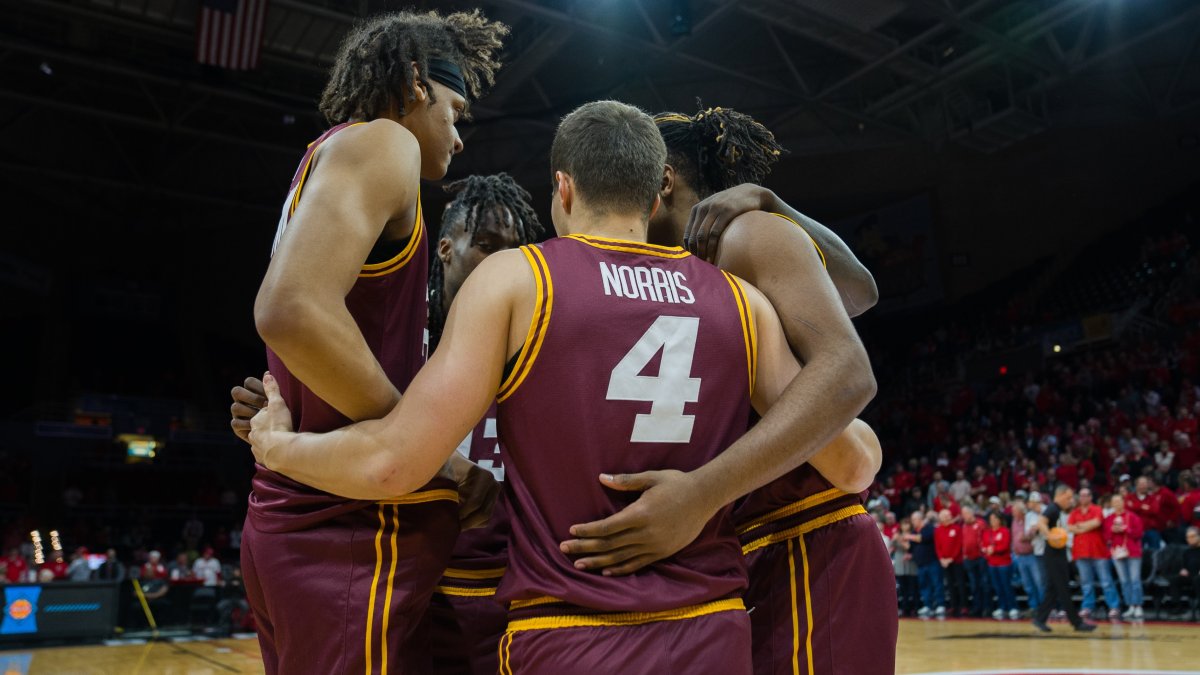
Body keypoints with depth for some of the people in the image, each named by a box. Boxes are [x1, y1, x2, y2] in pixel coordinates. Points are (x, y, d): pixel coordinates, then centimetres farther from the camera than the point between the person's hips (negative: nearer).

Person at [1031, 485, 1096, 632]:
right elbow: (1040, 523, -31)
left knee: (1053, 590, 11)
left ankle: (1039, 618, 14)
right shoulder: (1052, 509, -14)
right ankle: (1077, 622, 2)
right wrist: (1051, 537, -39)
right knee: (1063, 591, -3)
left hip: (1059, 556, 10)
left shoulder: (1059, 511, 15)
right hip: (1053, 557, -10)